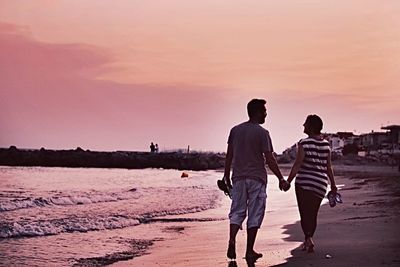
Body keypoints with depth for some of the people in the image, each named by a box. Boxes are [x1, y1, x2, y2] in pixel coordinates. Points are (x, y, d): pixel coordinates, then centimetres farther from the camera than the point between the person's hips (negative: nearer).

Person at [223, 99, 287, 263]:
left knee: (237, 212, 11)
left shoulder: (235, 130, 6)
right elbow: (270, 159, -10)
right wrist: (280, 178, -3)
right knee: (254, 215, 3)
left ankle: (232, 241, -12)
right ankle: (249, 251, 5)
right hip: (256, 178, -4)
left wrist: (226, 176, 18)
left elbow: (229, 156, 9)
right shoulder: (262, 133, -9)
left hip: (238, 177, 4)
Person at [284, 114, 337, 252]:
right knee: (313, 214, 15)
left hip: (304, 183, -5)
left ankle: (309, 238, -18)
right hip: (321, 184, 5)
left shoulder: (304, 143, -11)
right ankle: (308, 240, 24)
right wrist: (333, 184, 17)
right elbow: (328, 167, 9)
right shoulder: (326, 144, 5)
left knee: (305, 213, 0)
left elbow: (297, 165, -14)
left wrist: (288, 181, -11)